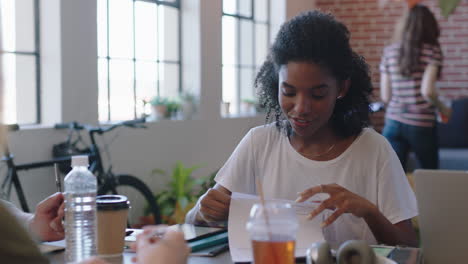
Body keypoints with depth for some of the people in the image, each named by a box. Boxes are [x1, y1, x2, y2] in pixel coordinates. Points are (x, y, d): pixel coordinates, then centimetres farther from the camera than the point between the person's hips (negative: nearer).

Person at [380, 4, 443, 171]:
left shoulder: (389, 52, 5)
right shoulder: (432, 51, -6)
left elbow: (385, 96, 5)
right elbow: (427, 91, -16)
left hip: (393, 122, 3)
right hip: (422, 124, -3)